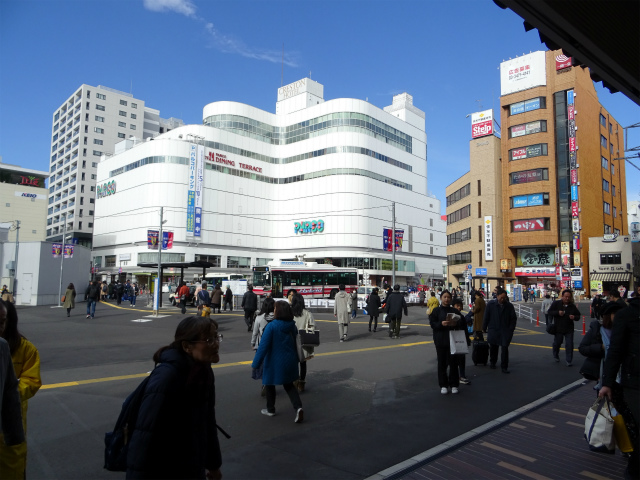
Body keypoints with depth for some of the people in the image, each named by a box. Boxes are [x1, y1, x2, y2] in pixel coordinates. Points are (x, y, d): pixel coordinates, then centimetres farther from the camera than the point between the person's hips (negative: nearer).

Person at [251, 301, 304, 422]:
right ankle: (298, 407, -2)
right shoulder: (292, 326, -2)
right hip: (290, 361, 5)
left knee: (269, 384, 17)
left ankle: (270, 409, 31)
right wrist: (295, 358, 24)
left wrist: (256, 364, -15)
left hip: (275, 362, -5)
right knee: (289, 385, 17)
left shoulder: (271, 326, -21)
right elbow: (296, 343, 10)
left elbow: (263, 346, -21)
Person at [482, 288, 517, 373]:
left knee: (505, 348, -8)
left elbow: (513, 318, 6)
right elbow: (486, 317, 2)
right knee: (493, 347, 13)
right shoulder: (491, 305, -3)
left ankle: (504, 367, 2)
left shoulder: (509, 306, 0)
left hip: (505, 331, 0)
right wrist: (484, 328, 4)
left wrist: (511, 329, -2)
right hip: (493, 330, 0)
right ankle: (492, 362, 35)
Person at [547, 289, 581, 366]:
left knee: (569, 345, -3)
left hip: (569, 329, 1)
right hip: (558, 328, -1)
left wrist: (574, 317, -14)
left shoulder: (573, 306, 3)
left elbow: (578, 316, 10)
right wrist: (557, 313, -21)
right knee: (557, 343, 13)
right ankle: (556, 356, 38)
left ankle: (569, 360, 7)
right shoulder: (556, 303, -4)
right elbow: (549, 312, -4)